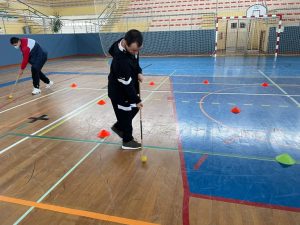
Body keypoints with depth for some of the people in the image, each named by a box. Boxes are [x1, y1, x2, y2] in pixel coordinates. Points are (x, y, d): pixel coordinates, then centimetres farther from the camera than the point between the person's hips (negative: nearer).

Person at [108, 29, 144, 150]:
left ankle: (118, 126, 39)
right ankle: (127, 141, 26)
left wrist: (138, 72, -4)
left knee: (134, 108, 20)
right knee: (125, 115, 5)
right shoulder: (121, 60, -38)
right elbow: (126, 84, -29)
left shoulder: (130, 44, -13)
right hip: (119, 90, -8)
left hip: (130, 85, 8)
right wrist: (136, 100, -20)